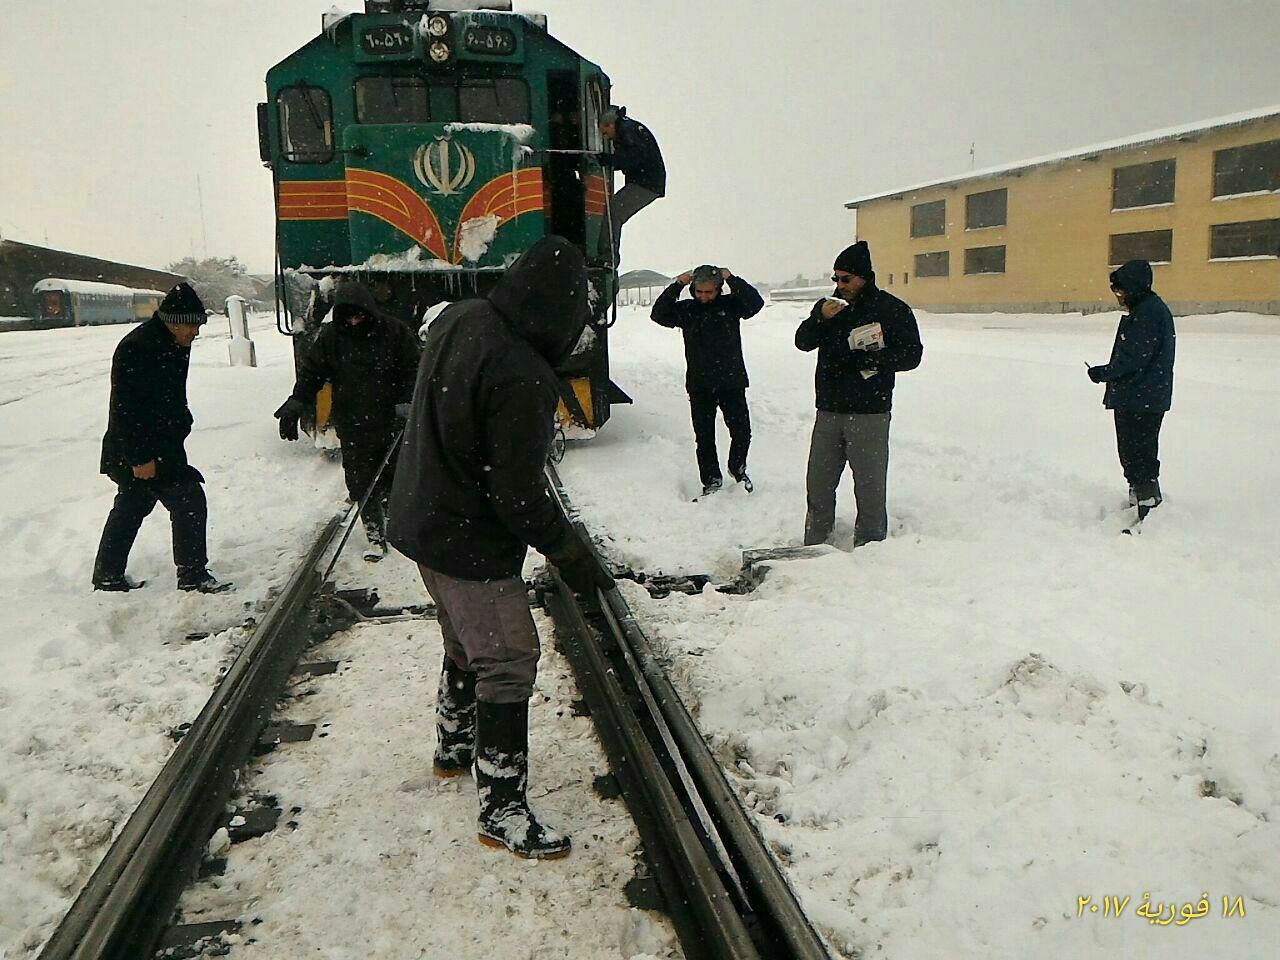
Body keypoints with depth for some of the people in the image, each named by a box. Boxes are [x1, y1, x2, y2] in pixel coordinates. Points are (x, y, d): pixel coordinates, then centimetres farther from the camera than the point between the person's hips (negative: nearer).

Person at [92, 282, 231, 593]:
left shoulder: (173, 345, 9)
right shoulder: (136, 349, -22)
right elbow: (126, 408, -25)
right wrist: (140, 457, -26)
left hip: (161, 445, 10)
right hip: (141, 450, -10)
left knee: (131, 508, 18)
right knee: (189, 501, -9)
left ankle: (107, 576, 30)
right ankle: (192, 575, -1)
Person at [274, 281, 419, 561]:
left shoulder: (392, 330, -6)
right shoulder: (331, 335, -1)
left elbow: (413, 370, -1)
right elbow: (311, 372, 3)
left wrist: (408, 402, -15)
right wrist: (295, 405, -9)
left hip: (392, 422, -1)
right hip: (353, 428, 1)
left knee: (393, 480, 11)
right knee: (363, 485, 1)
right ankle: (375, 536, 12)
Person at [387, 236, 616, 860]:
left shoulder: (455, 320, -1)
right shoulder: (521, 377, -30)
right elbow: (517, 492, -25)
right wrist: (570, 554, -14)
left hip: (421, 521, 10)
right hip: (471, 545, -10)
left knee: (466, 643, 26)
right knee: (509, 663, 0)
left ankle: (453, 747, 46)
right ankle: (501, 809, 9)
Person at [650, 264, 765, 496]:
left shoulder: (730, 304, 0)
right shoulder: (686, 309, 3)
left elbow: (756, 303, -15)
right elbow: (658, 314, -8)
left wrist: (732, 279, -18)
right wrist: (677, 285, -14)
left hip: (732, 382, -1)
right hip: (700, 385, 1)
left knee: (742, 431, 2)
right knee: (704, 436, 7)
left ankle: (737, 469, 28)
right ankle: (711, 479, 22)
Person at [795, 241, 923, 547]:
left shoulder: (892, 309, -1)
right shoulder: (829, 305, 12)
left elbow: (911, 355, -7)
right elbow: (803, 342, 5)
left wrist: (870, 358, -18)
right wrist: (820, 318, -13)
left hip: (870, 414, -4)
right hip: (828, 411, 5)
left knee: (870, 488, -2)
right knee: (818, 485, 10)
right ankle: (813, 547, 21)